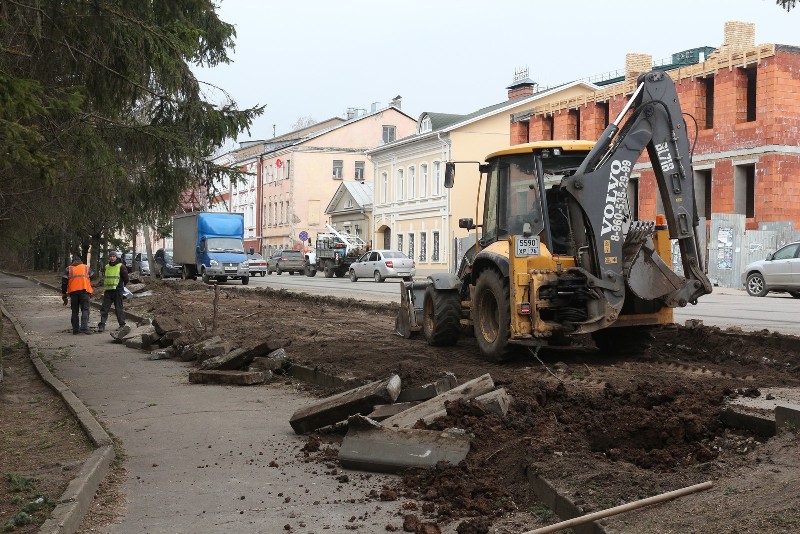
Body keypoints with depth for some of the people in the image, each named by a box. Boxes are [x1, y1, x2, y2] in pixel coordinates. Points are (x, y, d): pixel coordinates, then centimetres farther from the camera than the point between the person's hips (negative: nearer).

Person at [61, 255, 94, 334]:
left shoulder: (68, 269, 16)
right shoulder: (86, 267, 18)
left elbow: (64, 282, 10)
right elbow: (91, 279, 18)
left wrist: (64, 296, 12)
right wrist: (90, 293, 27)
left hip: (73, 292, 1)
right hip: (84, 290, -1)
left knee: (75, 311, 9)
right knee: (85, 310, -4)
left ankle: (75, 329, 9)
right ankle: (84, 327, -20)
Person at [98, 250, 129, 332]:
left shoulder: (121, 266, -5)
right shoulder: (107, 267, 14)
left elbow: (126, 279, -2)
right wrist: (105, 288, 18)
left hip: (117, 291, -5)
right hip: (108, 291, 5)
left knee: (119, 309, 0)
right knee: (104, 308, -1)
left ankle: (122, 325, 9)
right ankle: (101, 325, 0)